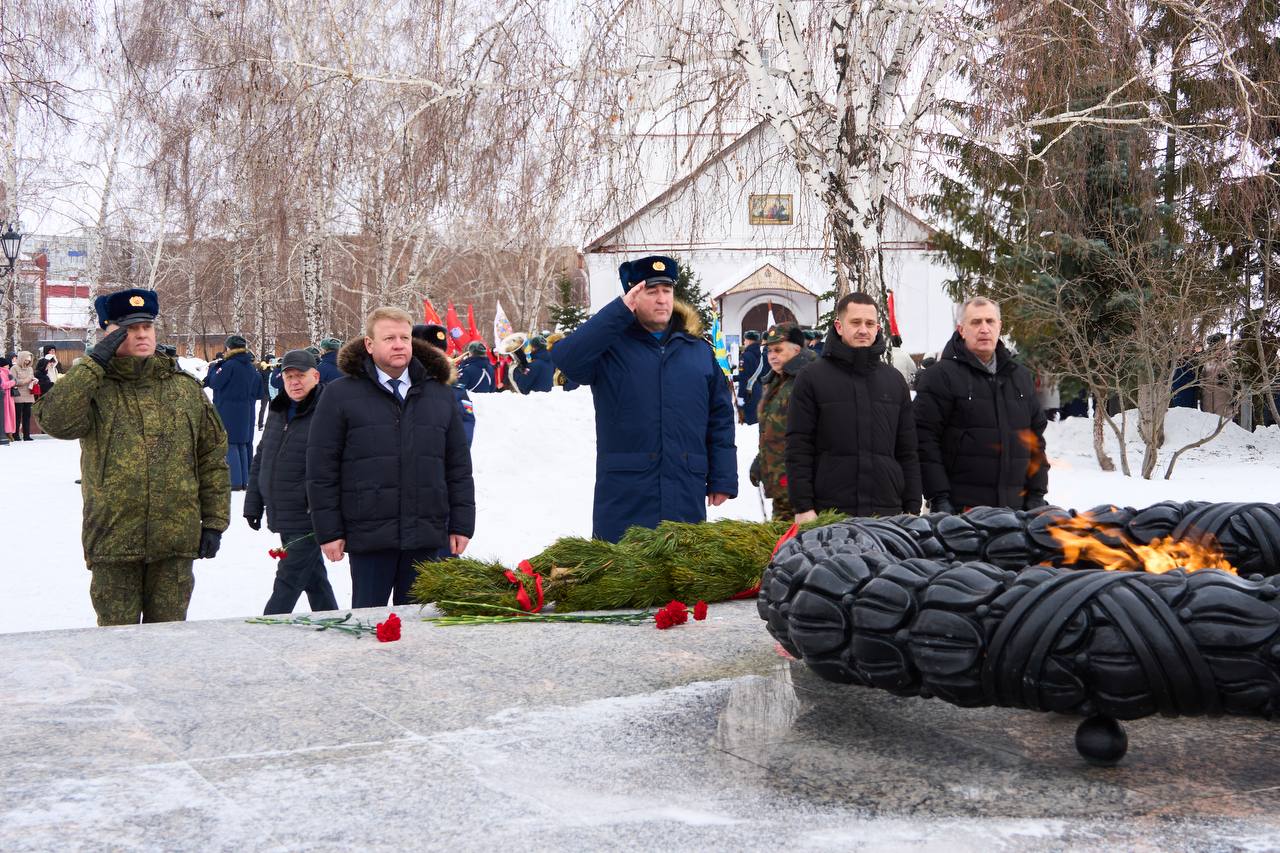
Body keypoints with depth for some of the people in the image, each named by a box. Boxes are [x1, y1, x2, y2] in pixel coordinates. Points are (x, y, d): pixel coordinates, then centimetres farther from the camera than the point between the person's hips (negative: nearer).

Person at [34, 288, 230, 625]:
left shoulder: (185, 387, 8)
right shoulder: (94, 387, 0)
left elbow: (212, 457, 11)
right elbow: (55, 420, -21)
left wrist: (214, 522, 6)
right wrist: (94, 362, -17)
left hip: (176, 542, 2)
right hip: (113, 542, -2)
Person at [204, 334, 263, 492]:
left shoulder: (229, 365, -14)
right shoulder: (252, 368, 10)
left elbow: (214, 382, -10)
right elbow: (258, 392, 15)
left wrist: (213, 367, 3)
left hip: (228, 412, -7)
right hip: (246, 413, 7)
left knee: (230, 445, -4)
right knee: (243, 444, 12)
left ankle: (235, 482, -9)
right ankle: (245, 480, 15)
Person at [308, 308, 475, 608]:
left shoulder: (440, 395, 10)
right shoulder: (340, 395, 0)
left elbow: (459, 466, 12)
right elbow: (322, 469, -2)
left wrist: (461, 524, 7)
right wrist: (328, 531, -6)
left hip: (426, 537, 3)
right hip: (368, 535, -3)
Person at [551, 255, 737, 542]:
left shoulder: (699, 350, 13)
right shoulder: (611, 345, 2)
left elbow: (720, 418, 13)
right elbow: (565, 359, -19)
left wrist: (723, 480, 7)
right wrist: (619, 312, -18)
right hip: (623, 500, -3)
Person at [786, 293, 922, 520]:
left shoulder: (894, 380, 15)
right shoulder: (812, 378, 3)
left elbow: (907, 452, 16)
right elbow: (798, 449, -1)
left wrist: (912, 509, 9)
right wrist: (803, 508, -9)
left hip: (888, 513, 3)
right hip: (829, 514, -3)